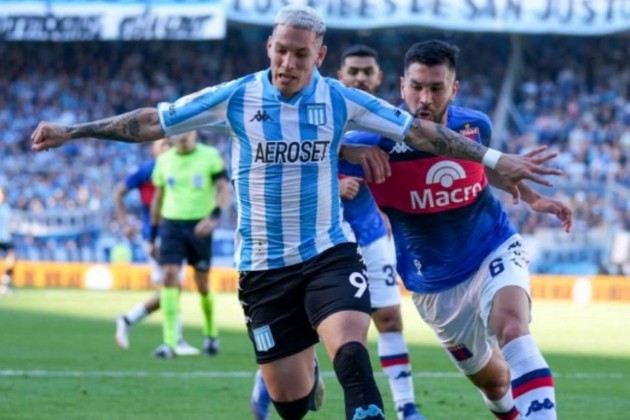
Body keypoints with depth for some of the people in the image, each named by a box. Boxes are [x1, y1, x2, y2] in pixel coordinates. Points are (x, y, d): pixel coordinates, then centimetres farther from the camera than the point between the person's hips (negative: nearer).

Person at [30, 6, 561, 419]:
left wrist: (498, 160, -3)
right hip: (264, 267, 0)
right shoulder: (234, 98, -5)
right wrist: (71, 131, 0)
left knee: (352, 354, -28)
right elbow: (151, 122, 1)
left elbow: (419, 131, 0)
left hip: (330, 254, 0)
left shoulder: (341, 101, -3)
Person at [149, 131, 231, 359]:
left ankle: (211, 333, 31)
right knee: (169, 277, -12)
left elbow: (224, 190, -10)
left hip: (199, 226, -2)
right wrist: (152, 236, 17)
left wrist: (214, 216, -28)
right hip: (171, 224, 2)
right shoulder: (164, 160, 7)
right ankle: (169, 343, -15)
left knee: (202, 283, 6)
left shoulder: (210, 156, -4)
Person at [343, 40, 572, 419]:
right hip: (436, 285, 0)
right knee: (494, 380, 11)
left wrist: (532, 197, 13)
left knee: (512, 329, -31)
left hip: (495, 250, 0)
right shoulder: (377, 141, -22)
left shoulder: (475, 126, -10)